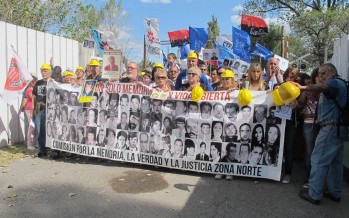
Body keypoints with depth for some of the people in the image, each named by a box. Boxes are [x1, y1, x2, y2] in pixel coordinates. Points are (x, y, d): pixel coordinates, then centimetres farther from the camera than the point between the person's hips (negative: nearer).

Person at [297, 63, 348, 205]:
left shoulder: (335, 82, -10)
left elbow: (323, 87, -33)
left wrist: (304, 88, -46)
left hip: (331, 128, -11)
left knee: (319, 160, -7)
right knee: (335, 162, 15)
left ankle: (314, 194, -3)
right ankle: (335, 193, 24)